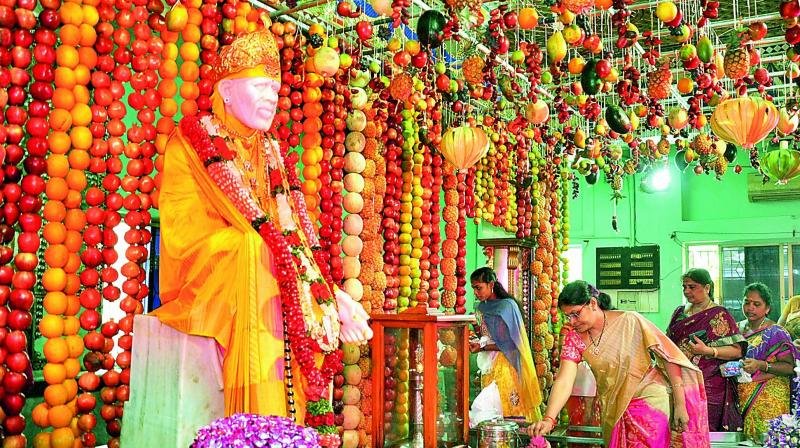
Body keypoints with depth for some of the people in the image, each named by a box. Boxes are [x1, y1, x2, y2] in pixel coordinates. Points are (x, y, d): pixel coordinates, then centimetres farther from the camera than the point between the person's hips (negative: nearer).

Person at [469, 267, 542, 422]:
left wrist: (482, 347, -19)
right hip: (489, 365, 6)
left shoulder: (507, 305, -10)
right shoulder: (482, 308, 11)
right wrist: (476, 342, -2)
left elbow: (508, 344, -13)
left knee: (509, 409, -8)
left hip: (505, 364, -6)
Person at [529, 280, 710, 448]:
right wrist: (548, 419, -30)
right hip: (613, 411, 4)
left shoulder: (630, 322, -16)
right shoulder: (574, 338, -6)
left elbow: (669, 358, -13)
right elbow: (564, 381, -15)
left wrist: (680, 405, -16)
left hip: (649, 403, -4)